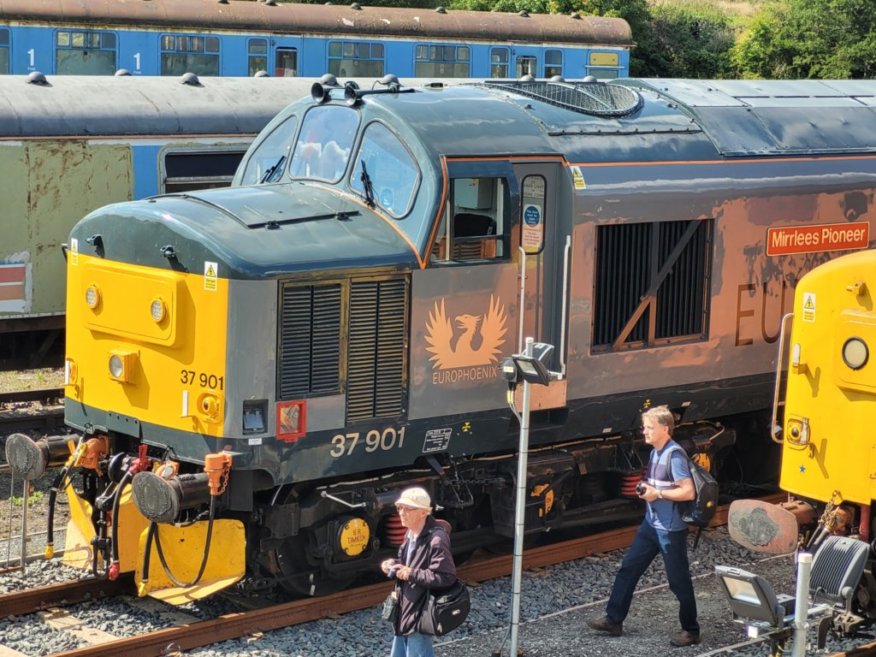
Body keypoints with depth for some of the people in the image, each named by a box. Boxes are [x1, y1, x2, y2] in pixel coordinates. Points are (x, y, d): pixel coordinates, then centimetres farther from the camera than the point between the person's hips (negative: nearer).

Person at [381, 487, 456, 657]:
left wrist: (412, 574, -24)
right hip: (404, 611, 10)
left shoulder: (436, 539, -23)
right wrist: (394, 565, 1)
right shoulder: (411, 533, 8)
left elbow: (446, 576, -28)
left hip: (420, 614, -10)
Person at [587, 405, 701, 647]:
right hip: (651, 523, 9)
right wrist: (647, 489, 5)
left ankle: (691, 631, 16)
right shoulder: (655, 452, 8)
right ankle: (613, 619, 21)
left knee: (679, 581, 3)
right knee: (628, 569, 12)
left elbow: (688, 492, -25)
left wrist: (657, 493, -19)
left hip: (671, 529, -9)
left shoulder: (674, 455, -19)